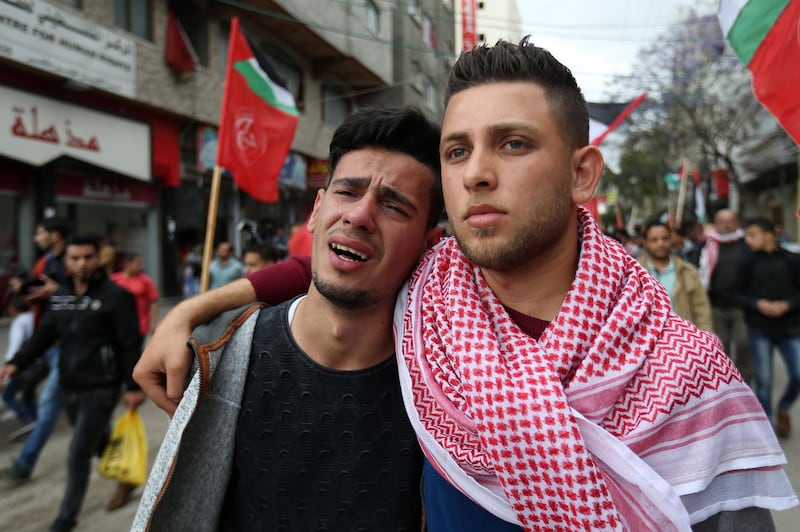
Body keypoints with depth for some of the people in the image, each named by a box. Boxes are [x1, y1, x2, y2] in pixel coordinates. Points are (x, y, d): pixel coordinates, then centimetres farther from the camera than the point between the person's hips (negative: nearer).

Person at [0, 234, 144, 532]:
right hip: (69, 386, 7)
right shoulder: (60, 296, 8)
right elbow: (44, 335, 8)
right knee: (97, 444, 22)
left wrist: (133, 386, -15)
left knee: (79, 455, -3)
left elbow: (131, 345, -13)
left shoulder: (116, 296, -12)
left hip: (100, 388, -7)